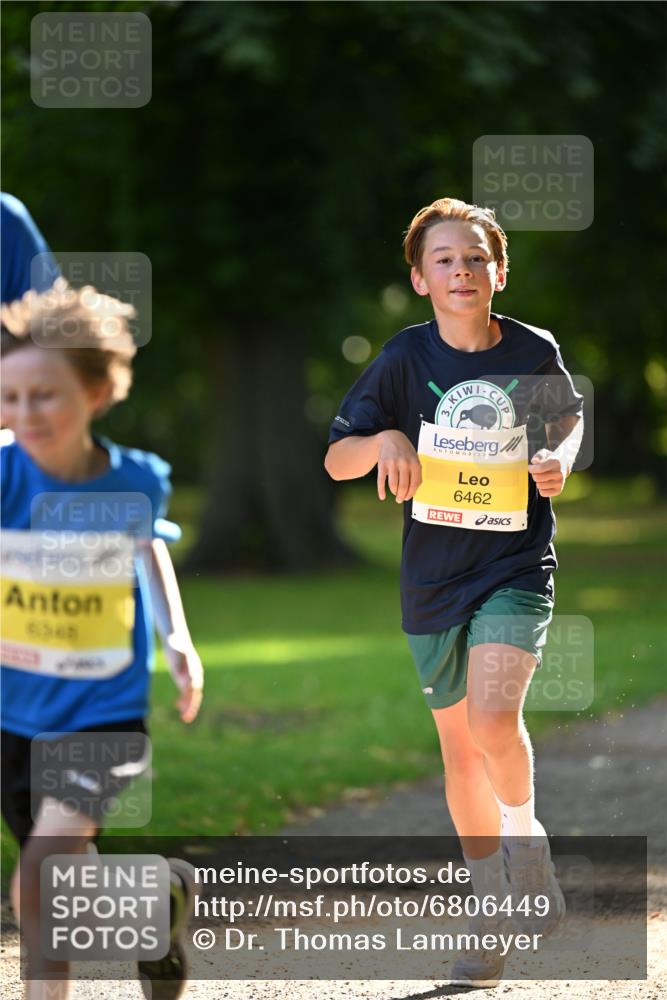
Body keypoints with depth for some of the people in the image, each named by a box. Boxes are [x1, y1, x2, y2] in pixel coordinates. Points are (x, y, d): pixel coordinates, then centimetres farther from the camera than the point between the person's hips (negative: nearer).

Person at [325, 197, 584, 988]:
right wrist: (385, 440, -22)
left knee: (494, 720, -25)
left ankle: (524, 834, 4)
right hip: (434, 575, 2)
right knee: (459, 746, 11)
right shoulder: (407, 357, -5)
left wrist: (561, 458, -5)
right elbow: (336, 460, -1)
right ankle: (494, 909, 25)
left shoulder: (534, 352, -4)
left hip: (517, 566, -2)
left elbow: (569, 417, 17)